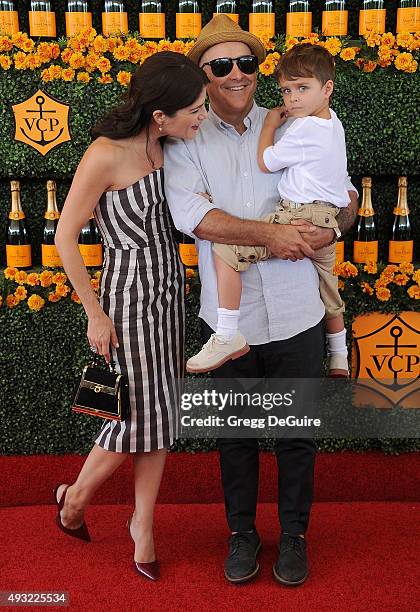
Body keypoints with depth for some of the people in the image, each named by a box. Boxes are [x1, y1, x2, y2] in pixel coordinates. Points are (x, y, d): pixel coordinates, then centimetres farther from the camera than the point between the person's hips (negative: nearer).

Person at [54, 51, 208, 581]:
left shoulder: (162, 144, 0)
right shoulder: (105, 155, -22)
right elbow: (65, 237, -15)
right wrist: (95, 315, -11)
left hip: (169, 285, 7)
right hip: (129, 290, -7)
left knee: (160, 413, 12)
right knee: (138, 415, 0)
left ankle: (143, 524, 30)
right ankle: (75, 498, 29)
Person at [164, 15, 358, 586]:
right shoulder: (185, 141, 0)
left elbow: (345, 193, 10)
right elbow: (189, 212, -17)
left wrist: (332, 229, -12)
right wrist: (269, 233, -24)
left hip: (296, 315, 1)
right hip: (228, 318, -1)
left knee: (296, 432, 12)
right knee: (236, 433, 15)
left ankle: (294, 534, 34)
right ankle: (242, 532, 36)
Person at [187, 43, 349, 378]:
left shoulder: (304, 128, -13)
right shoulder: (332, 121, 15)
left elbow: (265, 162, -5)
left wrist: (270, 124, 8)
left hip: (299, 218, -10)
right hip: (328, 223, 10)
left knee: (226, 249, -17)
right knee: (328, 294, 24)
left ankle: (229, 336, -17)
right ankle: (339, 362, 42)